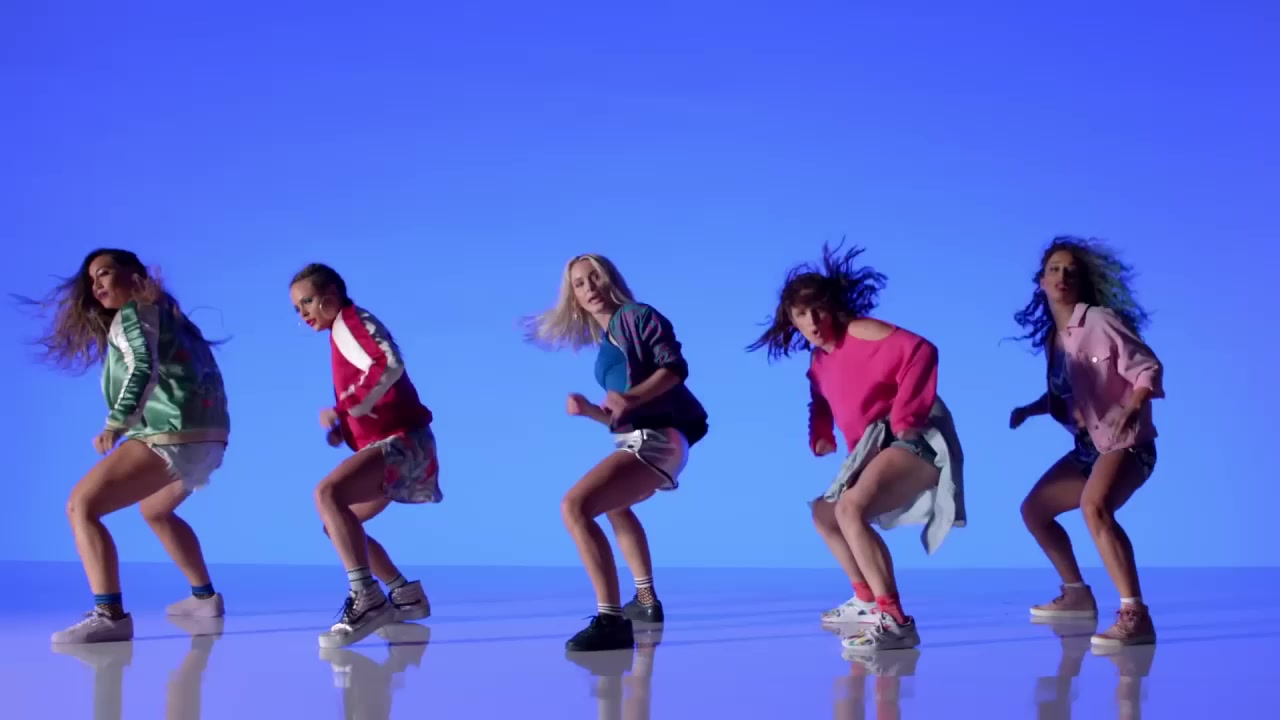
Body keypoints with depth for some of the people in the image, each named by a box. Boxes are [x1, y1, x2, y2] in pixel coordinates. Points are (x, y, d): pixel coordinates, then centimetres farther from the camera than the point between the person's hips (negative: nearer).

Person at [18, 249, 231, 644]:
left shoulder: (131, 314, -2)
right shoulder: (160, 312, 25)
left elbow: (144, 368, -20)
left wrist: (115, 424, -27)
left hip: (174, 436, -10)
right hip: (206, 434, 10)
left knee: (81, 506, -13)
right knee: (155, 511, 35)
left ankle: (110, 615, -25)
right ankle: (204, 596, 39)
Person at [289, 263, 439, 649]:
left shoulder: (351, 320, -6)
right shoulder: (341, 334, 22)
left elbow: (390, 365, -25)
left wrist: (341, 410, -22)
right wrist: (340, 429, 5)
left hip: (402, 440, -11)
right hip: (388, 445, 11)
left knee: (327, 492, -30)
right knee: (337, 523, 18)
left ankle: (367, 599, -35)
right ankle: (407, 596, 24)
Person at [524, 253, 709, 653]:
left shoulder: (637, 316, -3)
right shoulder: (606, 342, 22)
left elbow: (676, 365, -17)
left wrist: (631, 397, -30)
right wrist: (589, 410, 2)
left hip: (656, 438, -11)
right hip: (638, 439, 11)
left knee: (574, 506, -25)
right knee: (615, 506, 38)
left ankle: (611, 621, -31)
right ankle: (647, 602, 46)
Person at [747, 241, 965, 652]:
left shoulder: (860, 331, -12)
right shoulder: (820, 362, 14)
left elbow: (921, 350, -27)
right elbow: (822, 403, 31)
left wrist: (904, 416, -26)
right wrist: (820, 438, 9)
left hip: (914, 441, -10)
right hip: (877, 447, 10)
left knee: (851, 508, -32)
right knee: (824, 514, 25)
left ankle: (895, 621, -35)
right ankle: (868, 601, 37)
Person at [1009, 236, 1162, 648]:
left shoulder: (1100, 320, -12)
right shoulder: (1050, 336, 10)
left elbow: (1147, 367, -19)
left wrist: (1134, 406, -36)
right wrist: (1028, 410, 6)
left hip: (1126, 442, -9)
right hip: (1088, 447, 9)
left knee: (1094, 506, -36)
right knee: (1033, 509, 19)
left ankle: (1134, 615, -39)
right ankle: (1077, 594, 36)